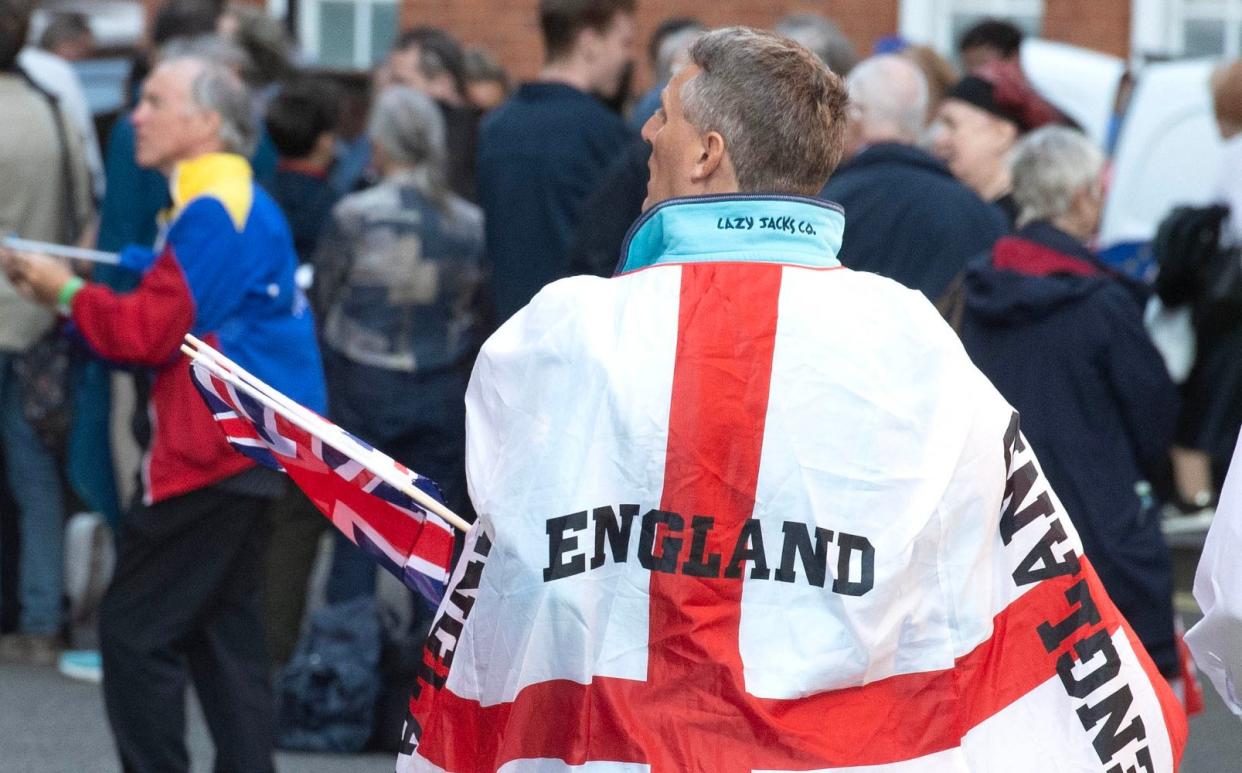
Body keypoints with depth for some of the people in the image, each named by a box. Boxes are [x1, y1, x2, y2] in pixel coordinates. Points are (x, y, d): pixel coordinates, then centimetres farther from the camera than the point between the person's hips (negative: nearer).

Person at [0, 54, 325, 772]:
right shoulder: (242, 200, 17)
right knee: (221, 628, 12)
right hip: (248, 444, 10)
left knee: (135, 629, -6)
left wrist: (67, 294, -6)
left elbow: (151, 330, -20)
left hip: (213, 451, -10)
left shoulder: (212, 211, -16)